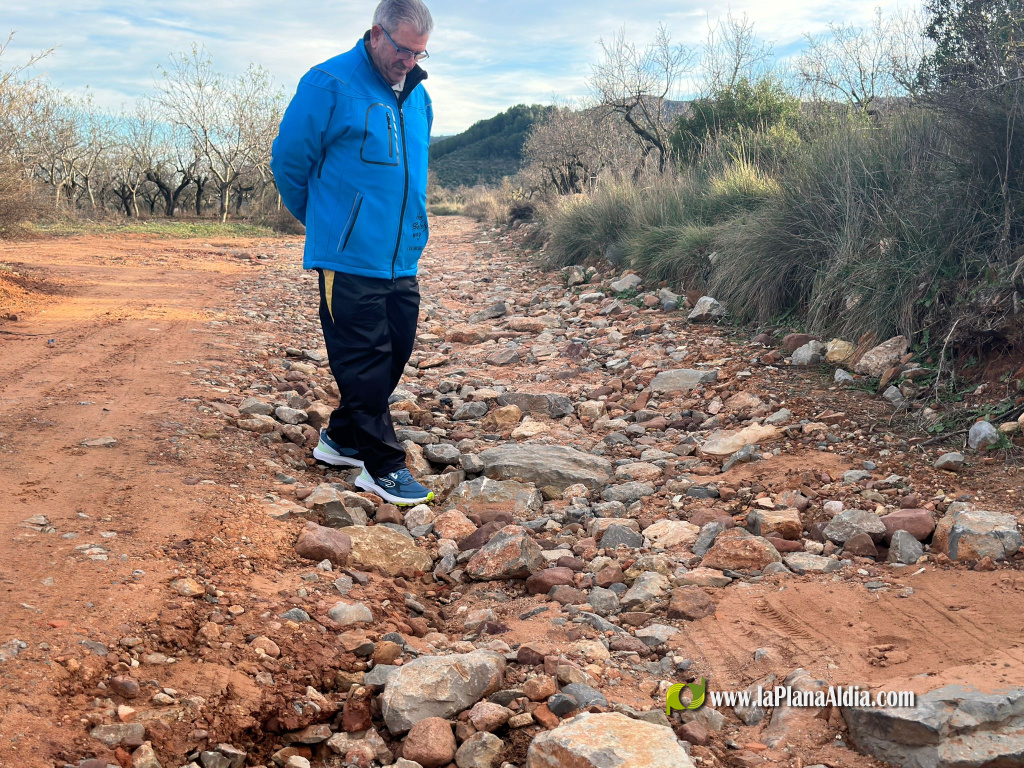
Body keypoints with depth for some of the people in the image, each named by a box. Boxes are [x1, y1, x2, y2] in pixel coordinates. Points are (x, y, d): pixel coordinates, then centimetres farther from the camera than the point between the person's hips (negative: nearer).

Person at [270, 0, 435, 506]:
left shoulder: (417, 96, 12)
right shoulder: (329, 85, -10)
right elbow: (289, 161, -3)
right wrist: (321, 222, 10)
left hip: (402, 259, 7)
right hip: (349, 259, -7)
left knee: (394, 352, 12)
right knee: (364, 362, -2)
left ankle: (342, 437, 29)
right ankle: (381, 464, 7)